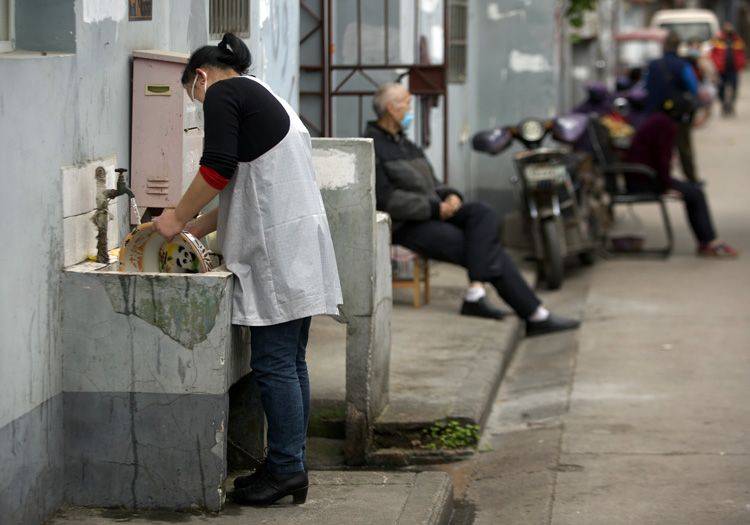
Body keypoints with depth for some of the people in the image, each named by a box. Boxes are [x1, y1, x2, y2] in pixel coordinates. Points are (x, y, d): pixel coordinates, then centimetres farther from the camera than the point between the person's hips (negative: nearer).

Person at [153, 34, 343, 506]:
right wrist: (197, 228, 26)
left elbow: (218, 167, -15)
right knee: (291, 362, 9)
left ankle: (286, 468, -6)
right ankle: (291, 467, 12)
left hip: (276, 246, -9)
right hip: (300, 241, 9)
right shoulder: (263, 96, 26)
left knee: (273, 363, -7)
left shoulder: (223, 93, -2)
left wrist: (179, 217, -3)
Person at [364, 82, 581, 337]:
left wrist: (450, 196, 1)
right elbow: (386, 200, -18)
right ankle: (534, 315, -16)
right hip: (406, 227, -8)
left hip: (433, 215, 8)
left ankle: (475, 294, -35)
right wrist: (435, 208, -19)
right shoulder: (371, 148, -8)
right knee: (490, 249, -18)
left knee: (483, 214, -22)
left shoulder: (406, 145, 22)